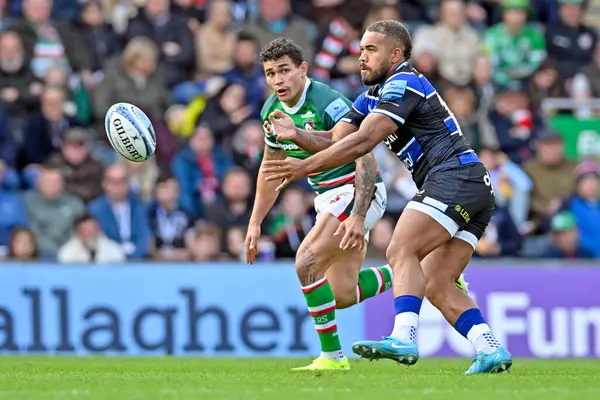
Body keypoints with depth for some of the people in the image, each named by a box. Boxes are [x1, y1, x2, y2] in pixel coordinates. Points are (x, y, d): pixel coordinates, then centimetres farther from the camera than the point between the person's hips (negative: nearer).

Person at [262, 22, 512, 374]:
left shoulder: (403, 84, -7)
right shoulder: (374, 96, 23)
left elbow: (363, 142, -17)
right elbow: (334, 142, 16)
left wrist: (306, 166, -18)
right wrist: (295, 133, -2)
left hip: (455, 176, -10)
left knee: (402, 252, -22)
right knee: (436, 286, 3)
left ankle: (404, 338, -39)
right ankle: (491, 350, -6)